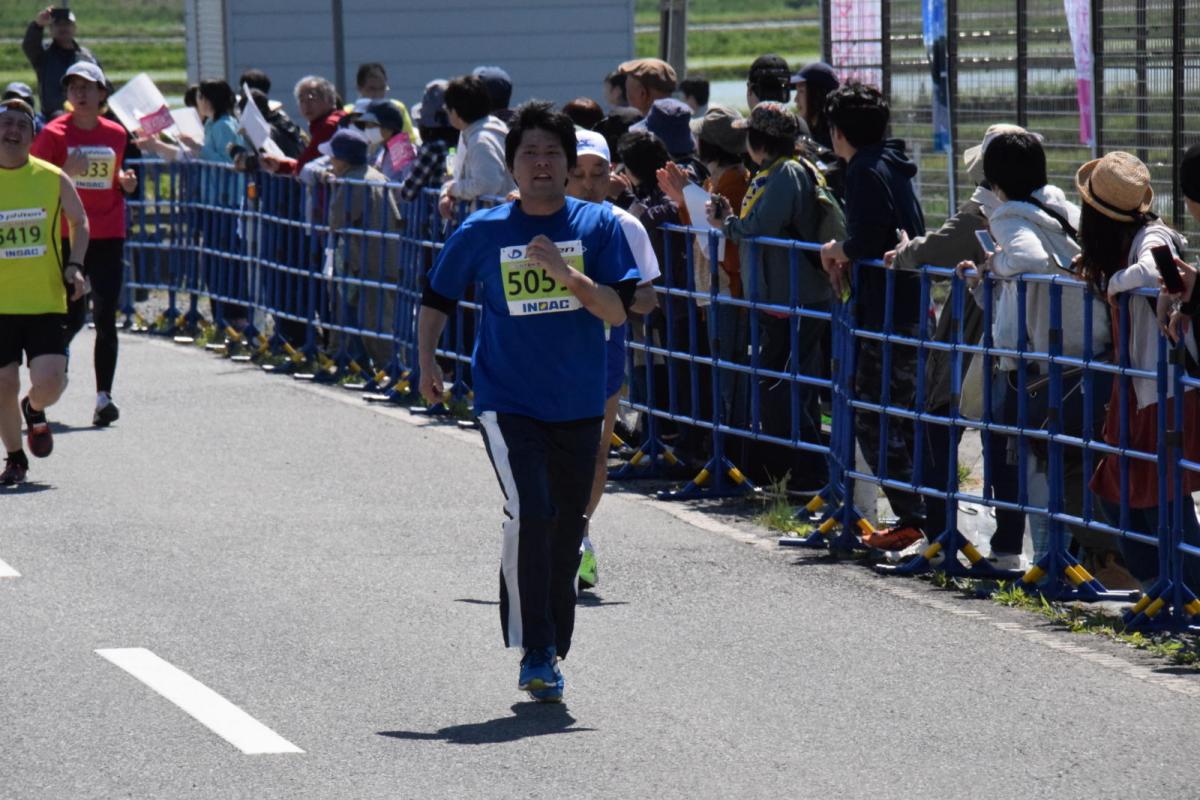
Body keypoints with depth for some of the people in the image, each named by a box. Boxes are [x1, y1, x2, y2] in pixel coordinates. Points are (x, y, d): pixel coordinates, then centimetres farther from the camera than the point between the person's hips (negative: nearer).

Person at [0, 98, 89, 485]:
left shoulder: (53, 179, 0)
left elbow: (79, 221, 15)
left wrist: (74, 266, 0)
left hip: (46, 303, 0)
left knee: (50, 382, -12)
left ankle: (34, 410, 25)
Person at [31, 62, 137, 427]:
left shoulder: (116, 134, 9)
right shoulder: (54, 133, -3)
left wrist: (126, 181, 2)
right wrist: (66, 172, -21)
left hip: (109, 237, 3)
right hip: (67, 239, -3)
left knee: (105, 319, -4)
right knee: (71, 318, -2)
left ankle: (104, 397, -5)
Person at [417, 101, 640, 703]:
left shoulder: (598, 226, 0)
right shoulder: (482, 232, 0)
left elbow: (617, 311, -8)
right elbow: (437, 299, 13)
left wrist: (567, 274, -21)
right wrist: (426, 362, 0)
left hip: (579, 405, 2)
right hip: (507, 400, -2)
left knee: (567, 527, 11)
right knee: (529, 513, -20)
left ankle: (553, 650, 28)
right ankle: (535, 653, -14)